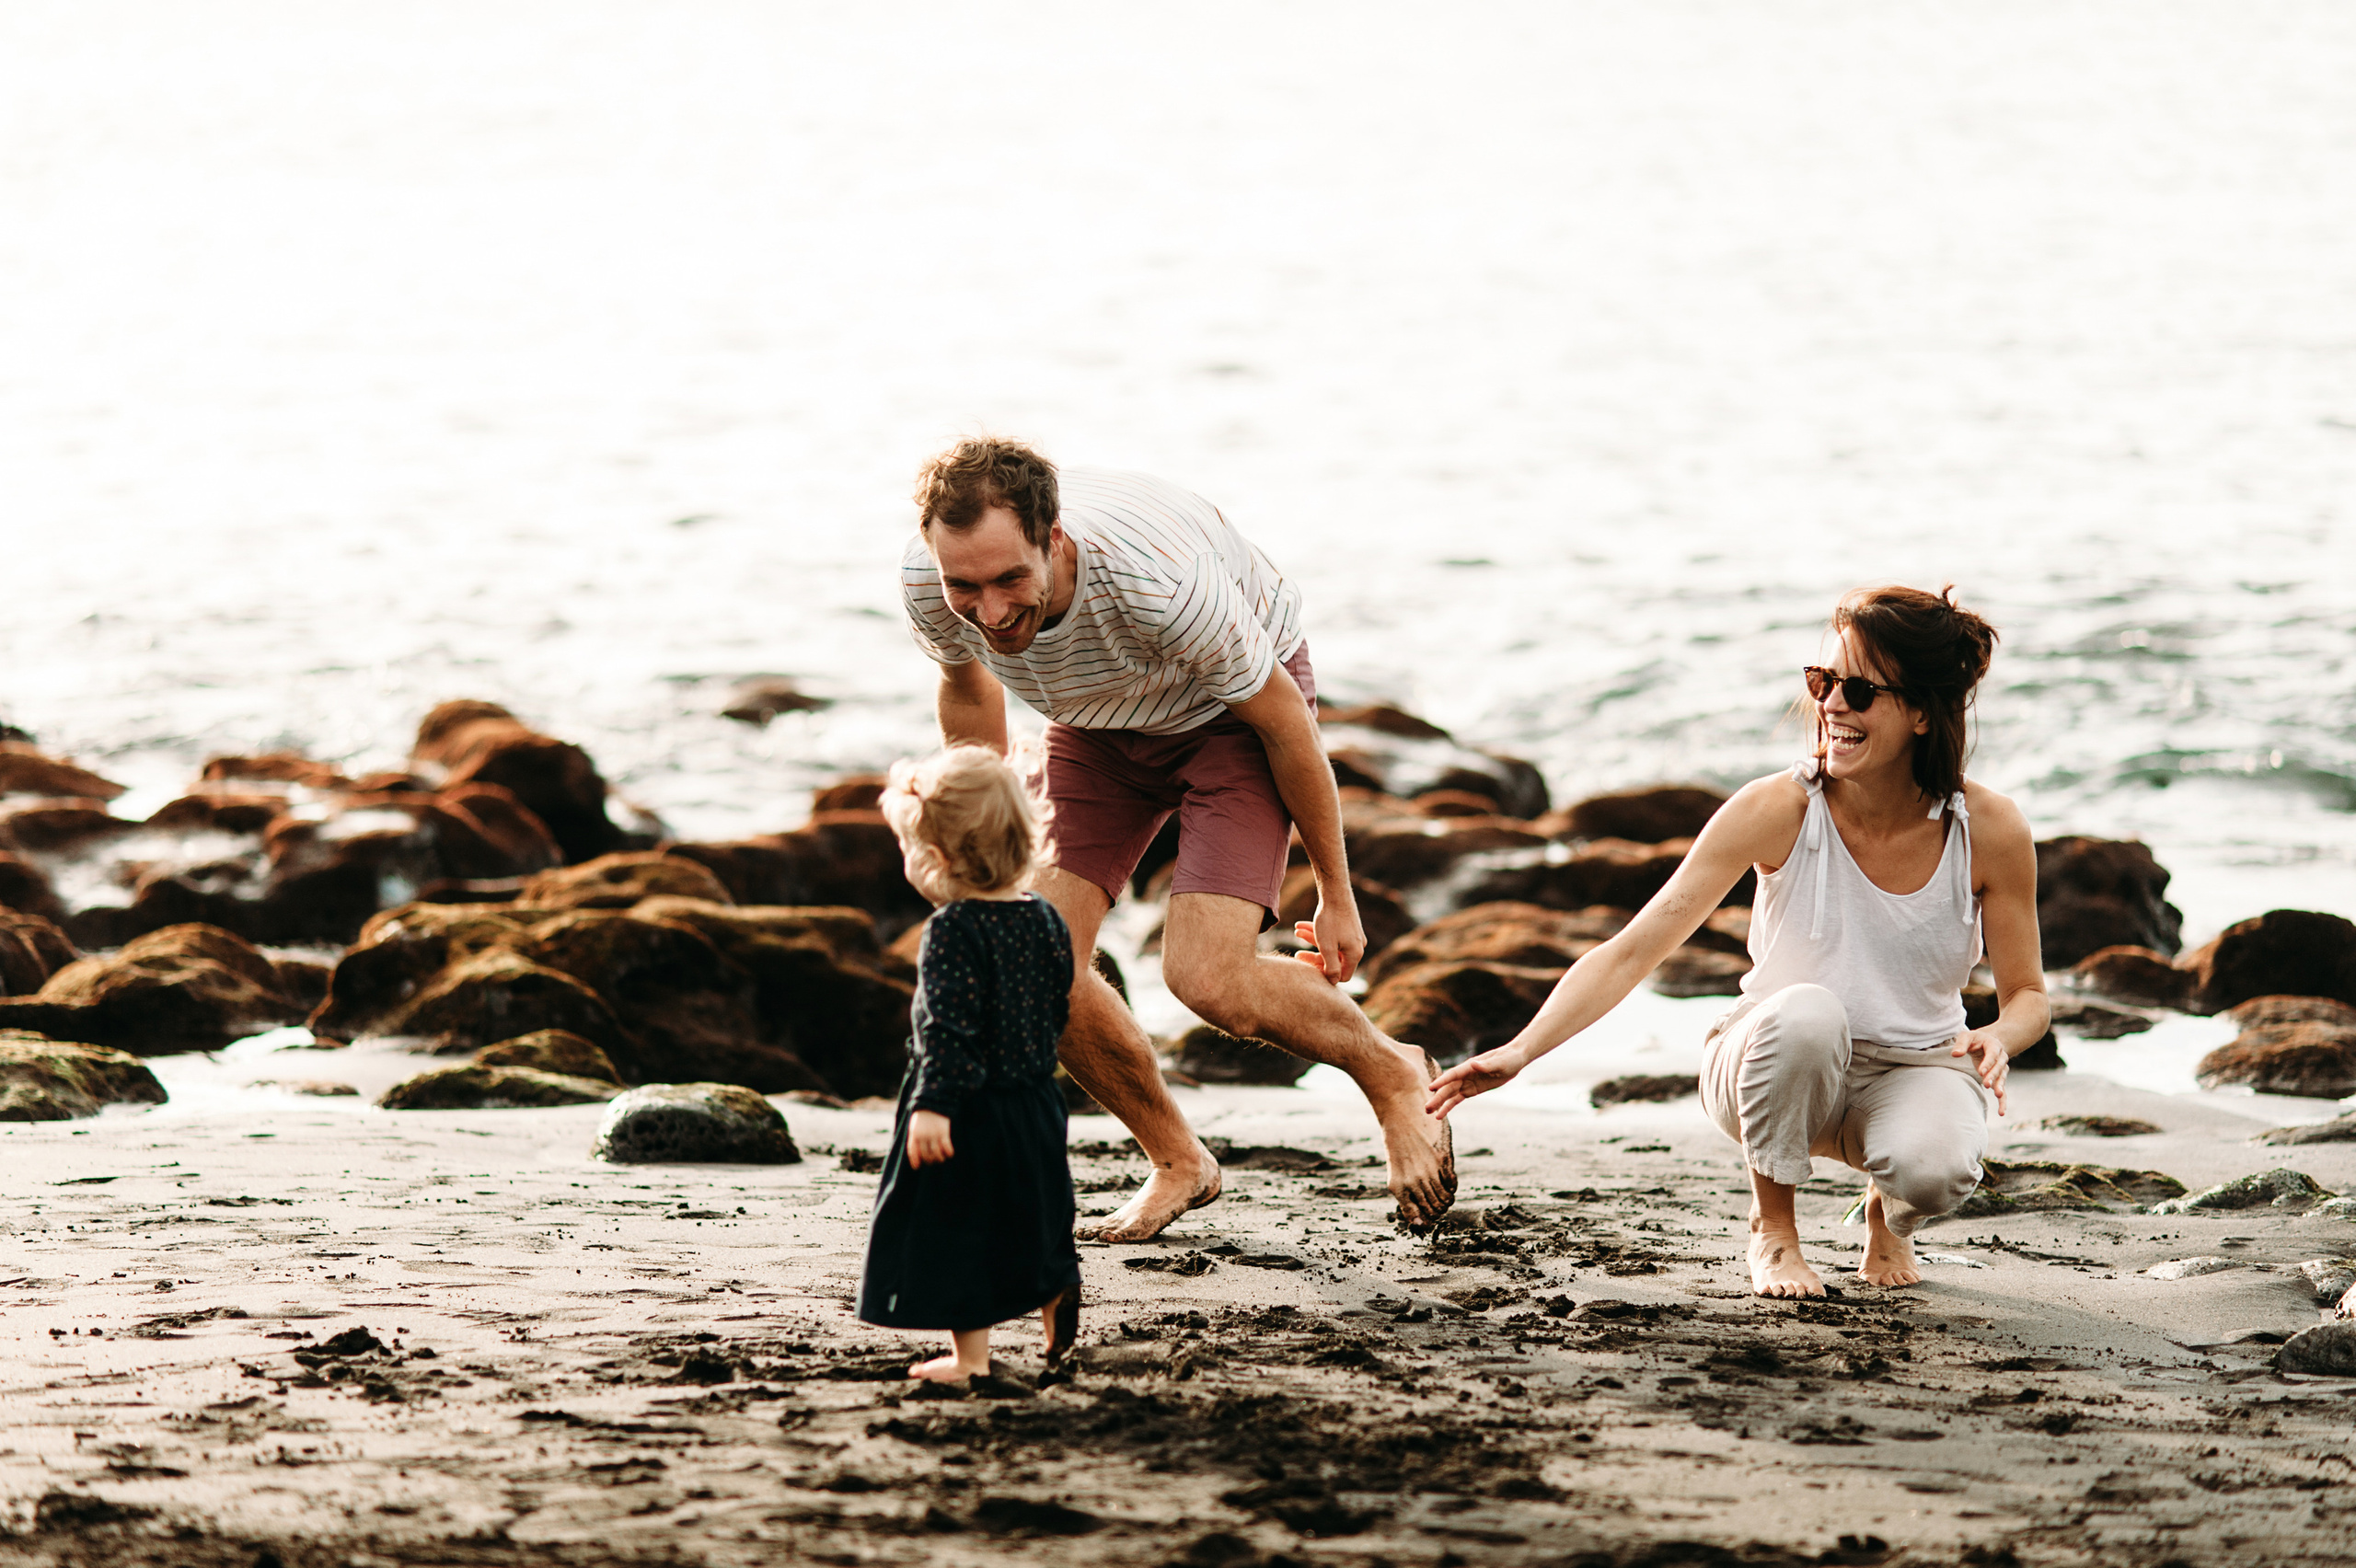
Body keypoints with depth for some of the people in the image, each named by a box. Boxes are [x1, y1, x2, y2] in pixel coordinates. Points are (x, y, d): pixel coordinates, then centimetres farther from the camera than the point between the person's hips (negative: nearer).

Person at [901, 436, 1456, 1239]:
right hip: (1098, 721, 5)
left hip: (1233, 709, -5)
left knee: (1206, 975, -20)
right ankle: (1178, 1163, 16)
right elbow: (968, 687, 0)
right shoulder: (927, 583, -28)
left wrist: (1335, 894, -12)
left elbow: (1285, 721, -23)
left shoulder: (1160, 581, -42)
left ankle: (1394, 1075, 10)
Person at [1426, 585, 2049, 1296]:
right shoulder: (1780, 811, -18)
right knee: (1805, 1011, -38)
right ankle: (1773, 1228, -12)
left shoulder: (1990, 830, -14)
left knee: (1933, 1168, -36)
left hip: (1917, 1070, 1)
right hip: (1774, 1070, -1)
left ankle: (1890, 1216, 5)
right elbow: (1632, 950, -19)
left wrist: (1999, 1038, -26)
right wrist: (1521, 1050, -32)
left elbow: (2027, 993, -1)